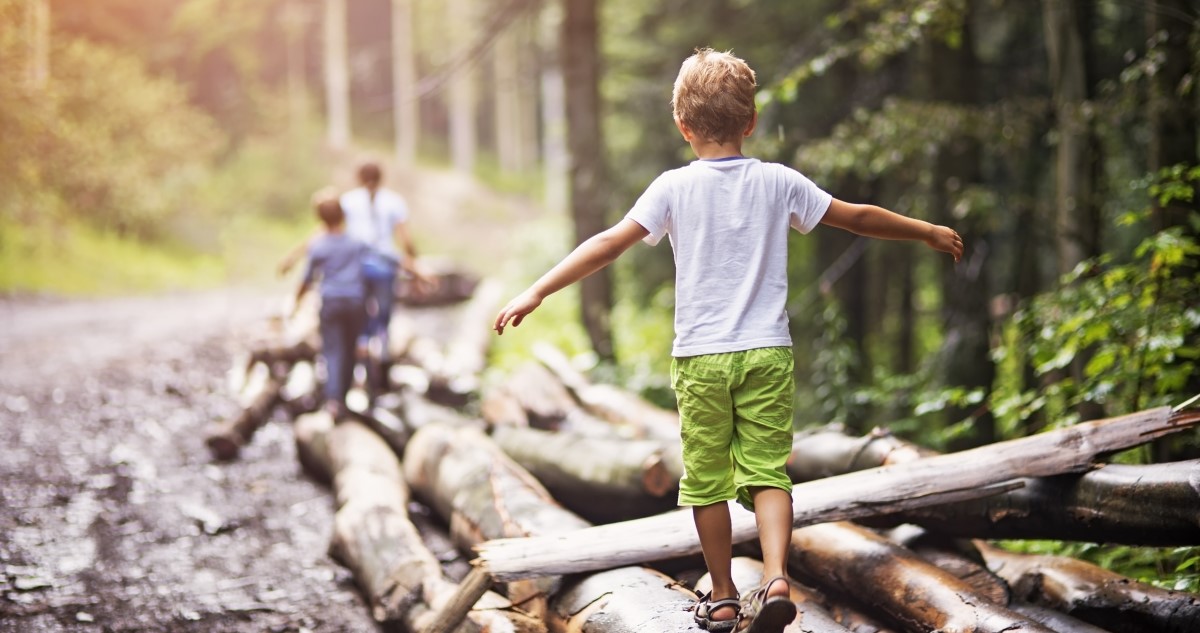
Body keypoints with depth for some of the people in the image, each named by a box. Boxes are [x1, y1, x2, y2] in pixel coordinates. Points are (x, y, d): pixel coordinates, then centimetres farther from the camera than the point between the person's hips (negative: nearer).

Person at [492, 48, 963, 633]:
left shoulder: (675, 188, -3)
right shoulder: (778, 182, 3)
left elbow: (610, 243, -10)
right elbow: (857, 218, 10)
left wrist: (537, 292, -9)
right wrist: (928, 232, 24)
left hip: (700, 356, -1)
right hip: (767, 353, 1)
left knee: (707, 479, 9)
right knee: (768, 471, 4)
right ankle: (775, 577, -16)